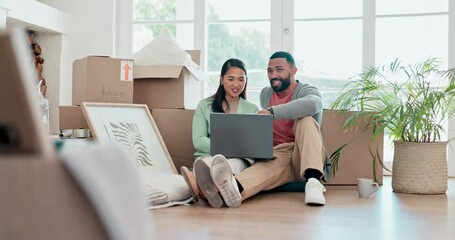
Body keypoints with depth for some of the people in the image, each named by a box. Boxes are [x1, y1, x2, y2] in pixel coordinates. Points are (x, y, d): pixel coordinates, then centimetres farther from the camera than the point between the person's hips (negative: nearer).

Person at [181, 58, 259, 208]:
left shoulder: (252, 110, 18)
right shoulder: (204, 106, 13)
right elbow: (198, 141, 3)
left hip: (239, 160, 0)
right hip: (207, 157, 1)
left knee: (233, 163, -39)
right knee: (208, 162, -38)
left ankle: (201, 187, -70)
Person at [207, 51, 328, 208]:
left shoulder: (307, 91, -1)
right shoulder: (265, 94, 19)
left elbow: (313, 104, -29)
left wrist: (272, 112, -35)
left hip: (305, 159, -1)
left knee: (305, 120, -28)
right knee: (270, 164, -36)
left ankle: (313, 180, -46)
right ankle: (235, 189, -71)